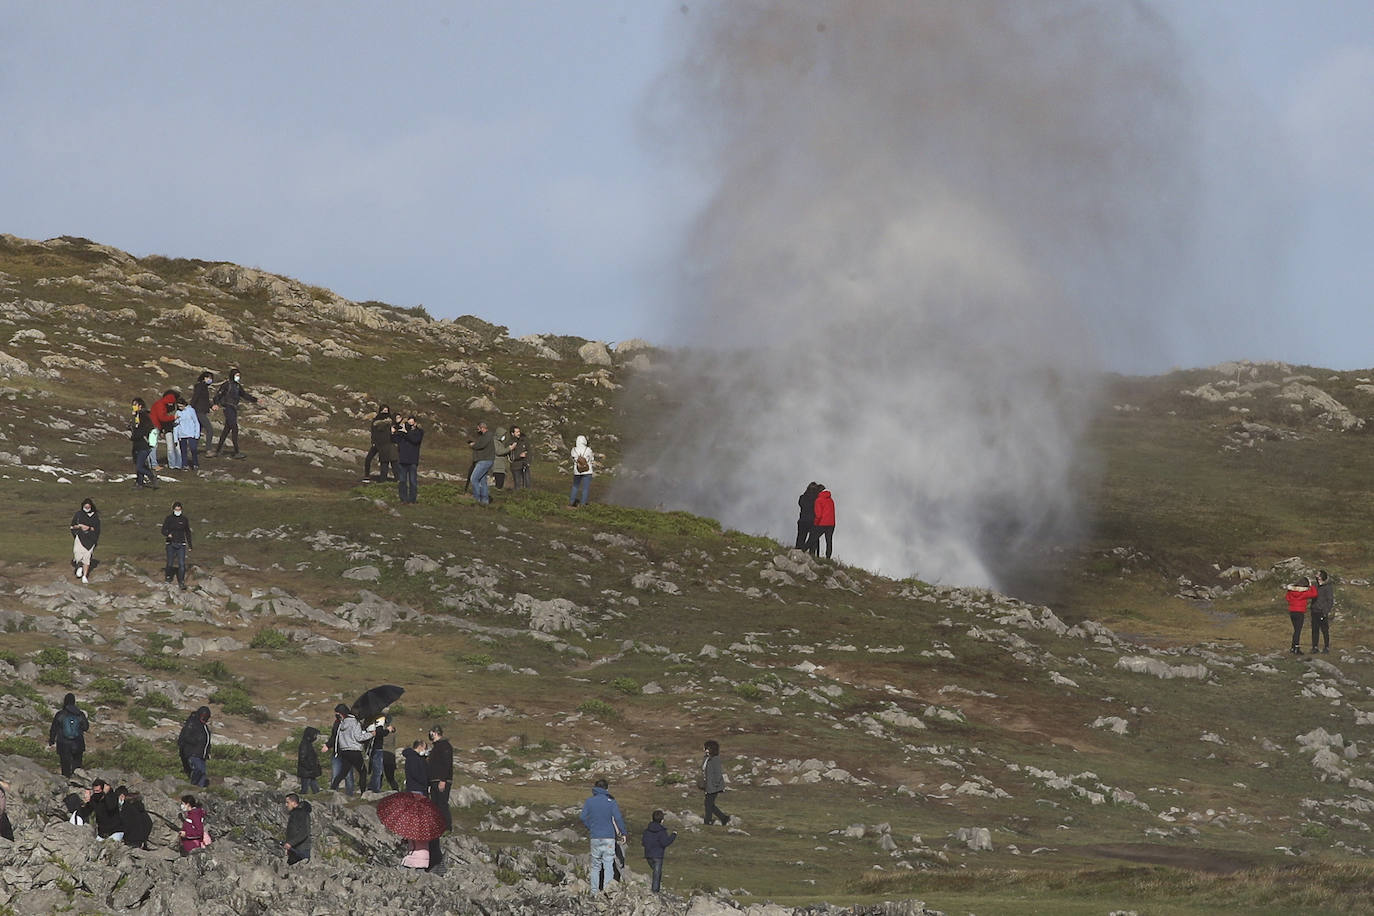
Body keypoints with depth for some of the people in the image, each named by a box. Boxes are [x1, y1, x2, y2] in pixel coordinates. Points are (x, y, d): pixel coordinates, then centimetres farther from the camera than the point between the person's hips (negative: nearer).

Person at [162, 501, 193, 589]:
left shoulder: (184, 519, 3)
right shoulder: (169, 519, -1)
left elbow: (188, 533, 11)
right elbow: (163, 530, -3)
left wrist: (190, 546, 12)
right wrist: (168, 534, -27)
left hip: (181, 544, 0)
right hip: (171, 544, 0)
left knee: (182, 564, -9)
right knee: (170, 563, 6)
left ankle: (181, 582, -3)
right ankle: (168, 577, 34)